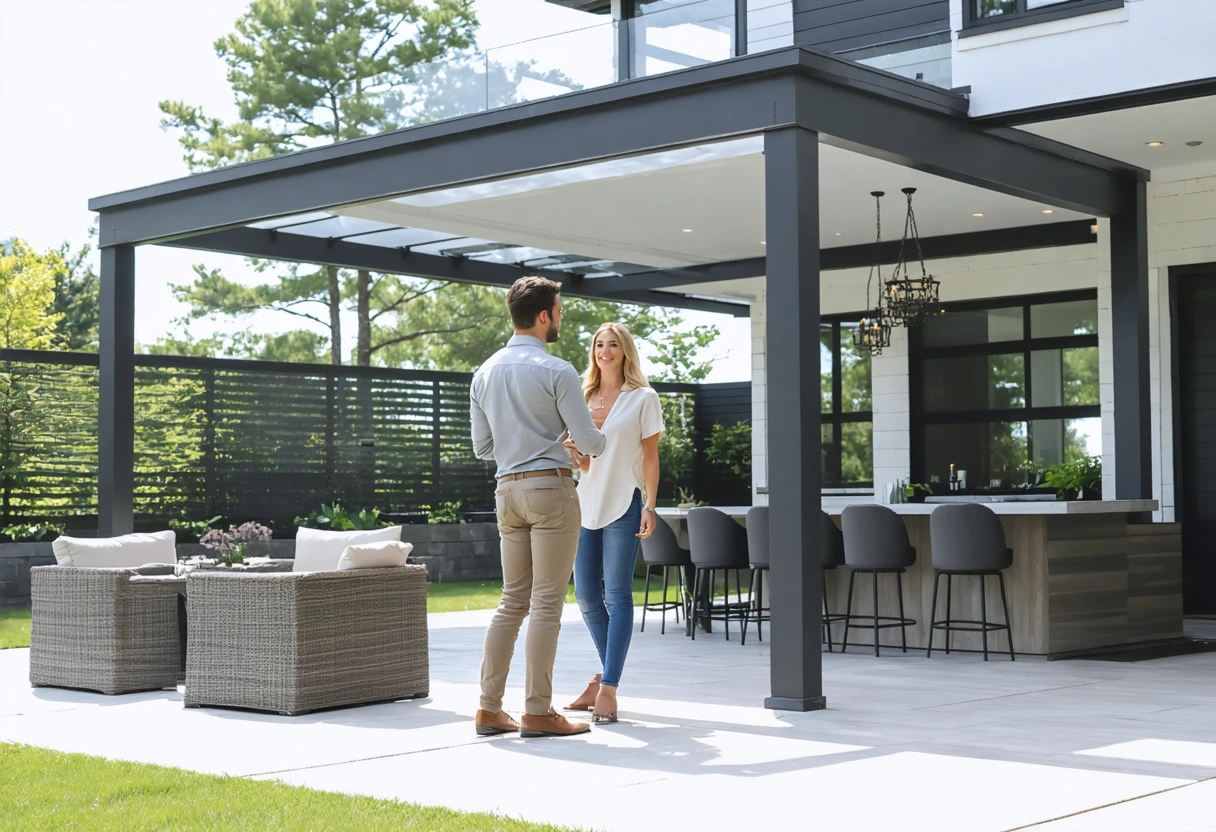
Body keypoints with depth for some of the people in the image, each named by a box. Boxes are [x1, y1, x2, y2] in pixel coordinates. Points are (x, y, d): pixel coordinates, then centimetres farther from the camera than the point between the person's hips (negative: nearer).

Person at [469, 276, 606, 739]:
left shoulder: (485, 373, 10)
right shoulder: (556, 371, -10)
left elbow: (482, 448, 14)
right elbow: (590, 443, -10)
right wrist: (598, 440, 14)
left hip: (508, 490, 7)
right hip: (551, 485, -7)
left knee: (513, 601, 11)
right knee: (547, 603, -3)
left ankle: (489, 708, 10)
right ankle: (537, 711, 0)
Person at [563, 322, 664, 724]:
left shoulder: (643, 398, 2)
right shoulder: (583, 399, 15)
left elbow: (650, 457, 0)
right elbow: (582, 459, 15)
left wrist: (650, 505, -9)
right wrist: (573, 452, -8)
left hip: (624, 504, -5)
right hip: (587, 503, 5)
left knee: (617, 596, -8)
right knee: (586, 595, 7)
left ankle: (608, 688, -9)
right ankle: (607, 673, 25)